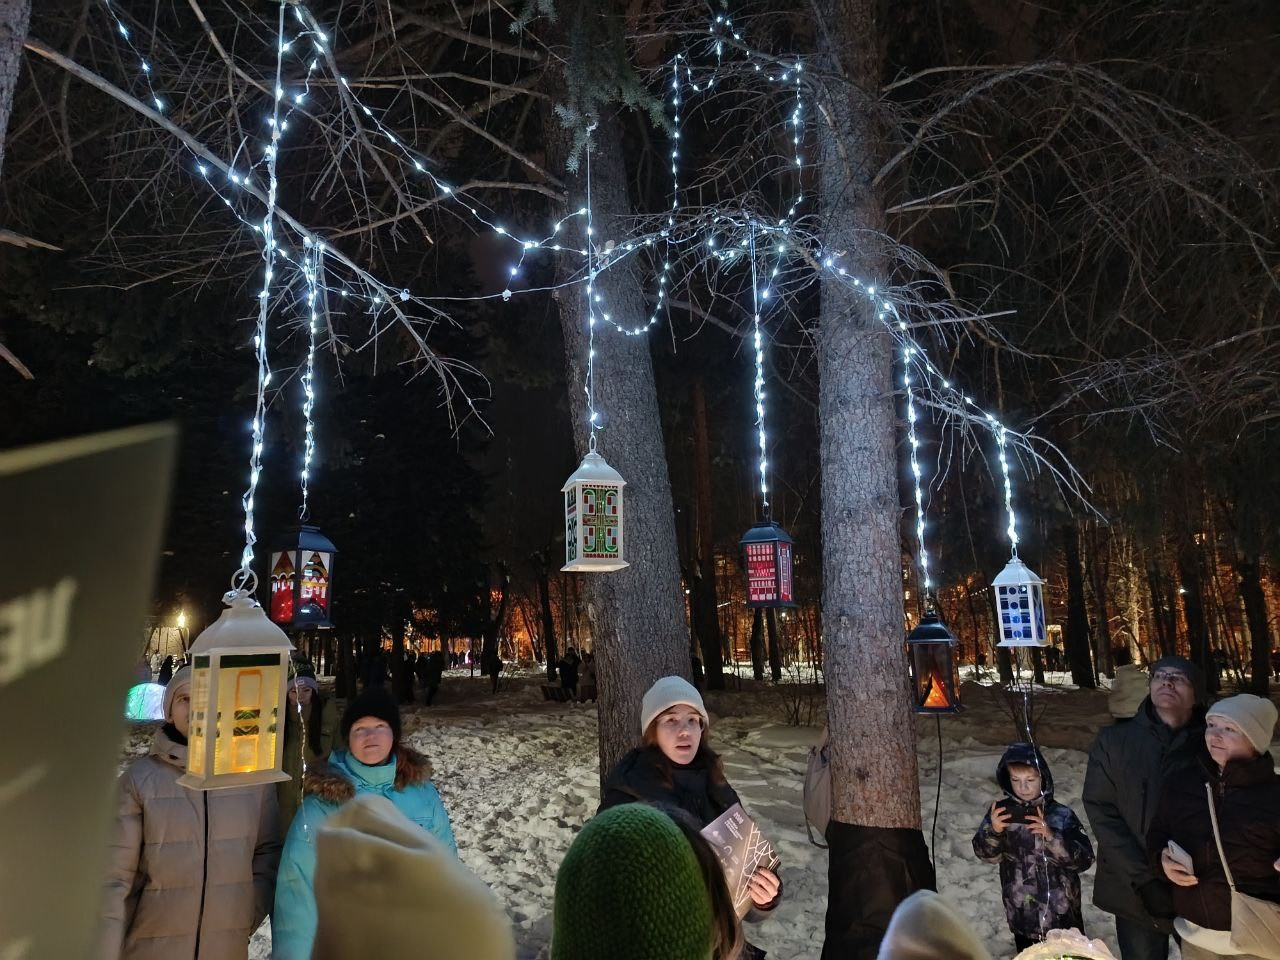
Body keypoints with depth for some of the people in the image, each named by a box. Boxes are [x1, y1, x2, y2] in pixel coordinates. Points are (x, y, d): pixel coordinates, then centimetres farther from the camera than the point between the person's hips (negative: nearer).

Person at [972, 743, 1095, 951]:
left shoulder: (1062, 815, -11)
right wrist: (993, 830, -29)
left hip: (1063, 917, -1)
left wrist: (1051, 837, -28)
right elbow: (987, 854, -9)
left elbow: (1085, 859, -14)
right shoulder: (1002, 811, -7)